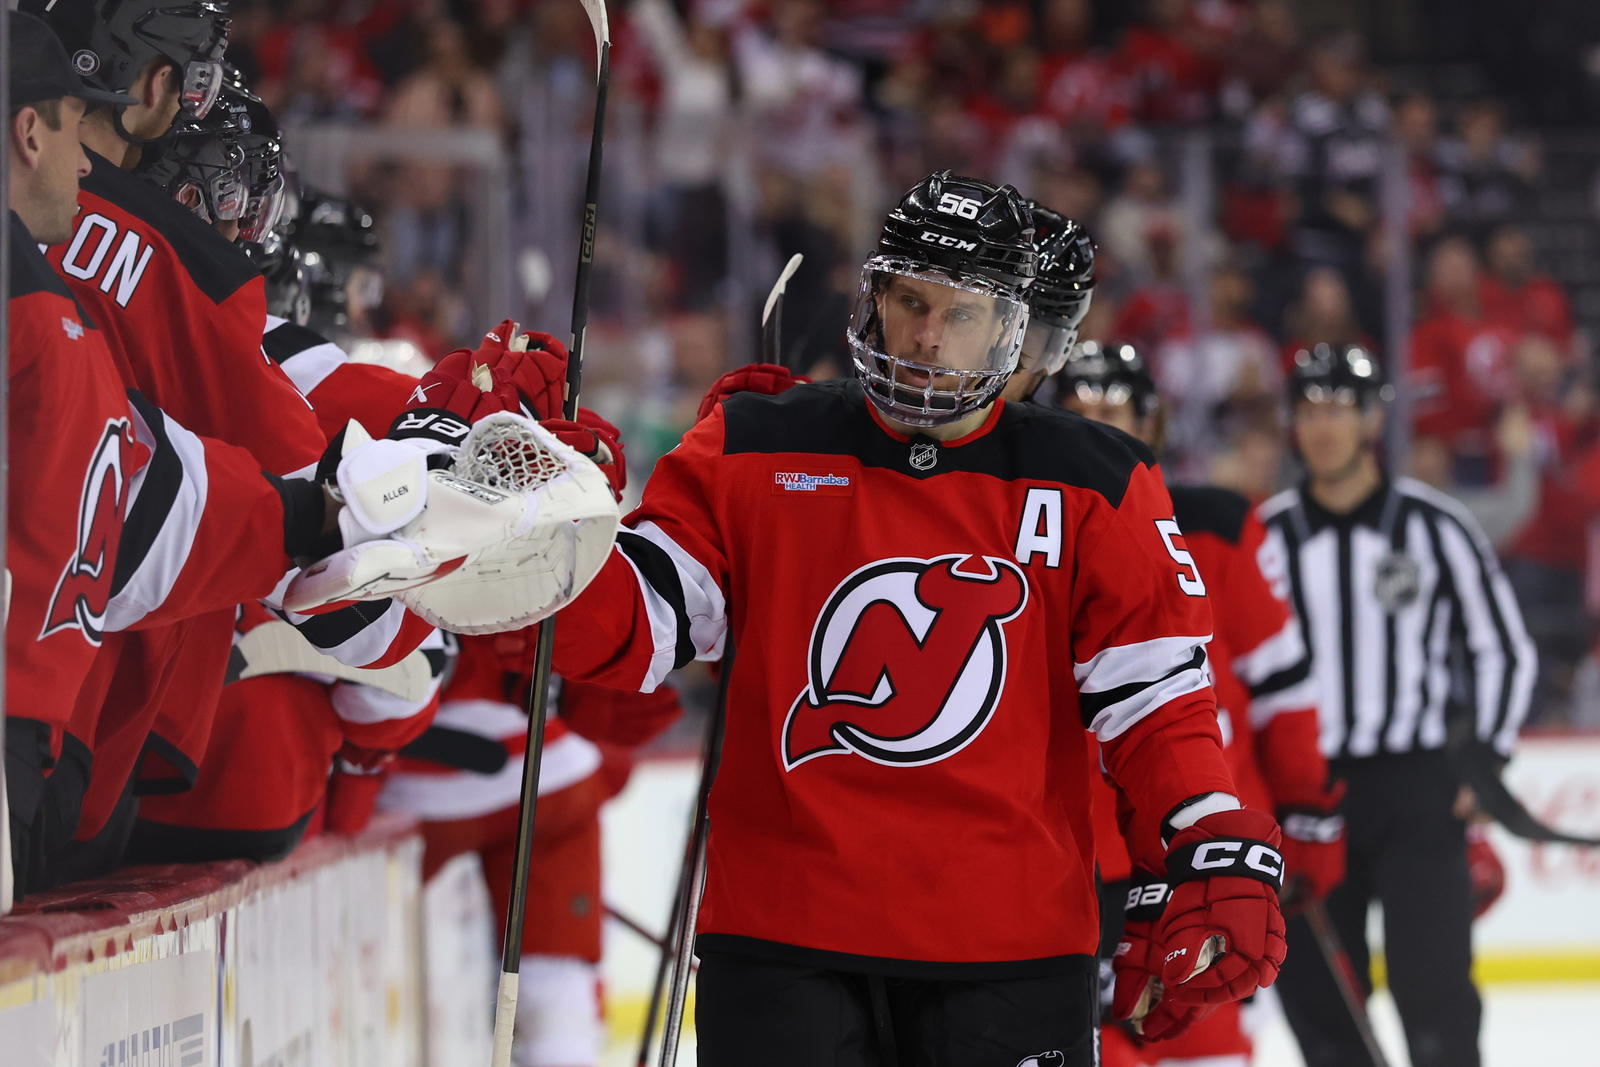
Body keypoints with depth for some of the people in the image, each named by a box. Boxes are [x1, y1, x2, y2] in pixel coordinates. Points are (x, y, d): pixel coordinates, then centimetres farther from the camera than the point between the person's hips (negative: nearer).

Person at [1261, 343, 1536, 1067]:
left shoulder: (1434, 527, -2)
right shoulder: (1265, 537, 5)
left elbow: (1503, 648, 5)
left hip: (1420, 789, -3)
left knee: (1431, 979, -9)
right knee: (1313, 983, 2)